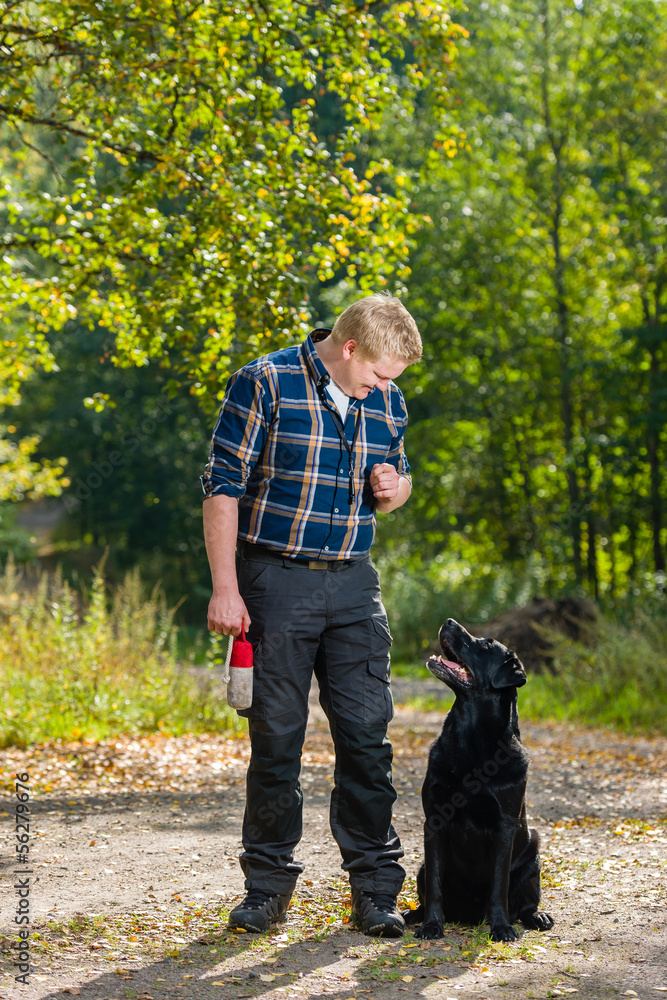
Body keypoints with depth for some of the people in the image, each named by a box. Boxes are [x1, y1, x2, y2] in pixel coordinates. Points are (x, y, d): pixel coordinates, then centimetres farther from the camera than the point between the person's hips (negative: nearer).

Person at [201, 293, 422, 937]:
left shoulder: (386, 402, 8)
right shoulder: (264, 384, -9)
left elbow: (400, 477, 23)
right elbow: (223, 486, -9)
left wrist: (393, 487, -3)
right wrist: (225, 589, -13)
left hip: (353, 586, 4)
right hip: (275, 582, -4)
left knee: (367, 734, -1)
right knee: (276, 738, 0)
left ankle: (375, 889, 6)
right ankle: (268, 884, 13)